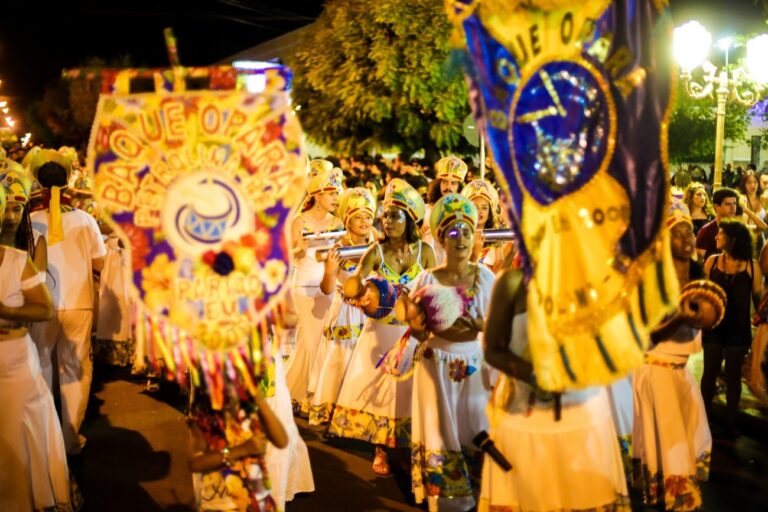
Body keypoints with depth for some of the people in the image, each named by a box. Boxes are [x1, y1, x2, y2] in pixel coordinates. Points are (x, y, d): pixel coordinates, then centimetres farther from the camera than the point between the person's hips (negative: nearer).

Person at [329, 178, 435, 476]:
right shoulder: (377, 252, -6)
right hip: (381, 330, 0)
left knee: (411, 388, 4)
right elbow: (354, 282, -16)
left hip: (414, 331, 0)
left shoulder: (424, 251, -3)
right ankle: (381, 451, 15)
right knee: (379, 387, 1)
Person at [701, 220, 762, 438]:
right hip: (714, 325, 1)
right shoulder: (712, 261, -1)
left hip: (739, 329, -1)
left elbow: (758, 297, 1)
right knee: (710, 372, 8)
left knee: (733, 375, 9)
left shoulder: (751, 265, -5)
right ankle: (704, 419, 21)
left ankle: (730, 424, 20)